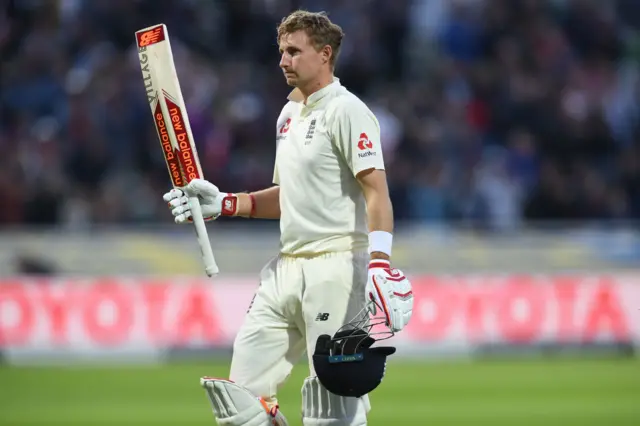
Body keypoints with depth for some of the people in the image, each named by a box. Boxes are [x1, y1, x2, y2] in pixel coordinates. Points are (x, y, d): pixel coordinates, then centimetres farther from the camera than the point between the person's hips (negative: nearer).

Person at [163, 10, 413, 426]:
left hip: (335, 268, -9)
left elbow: (376, 191, -18)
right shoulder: (290, 114, 19)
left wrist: (380, 261, -31)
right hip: (287, 267, 9)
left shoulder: (346, 111, -8)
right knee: (242, 392, 4)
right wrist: (224, 204, 16)